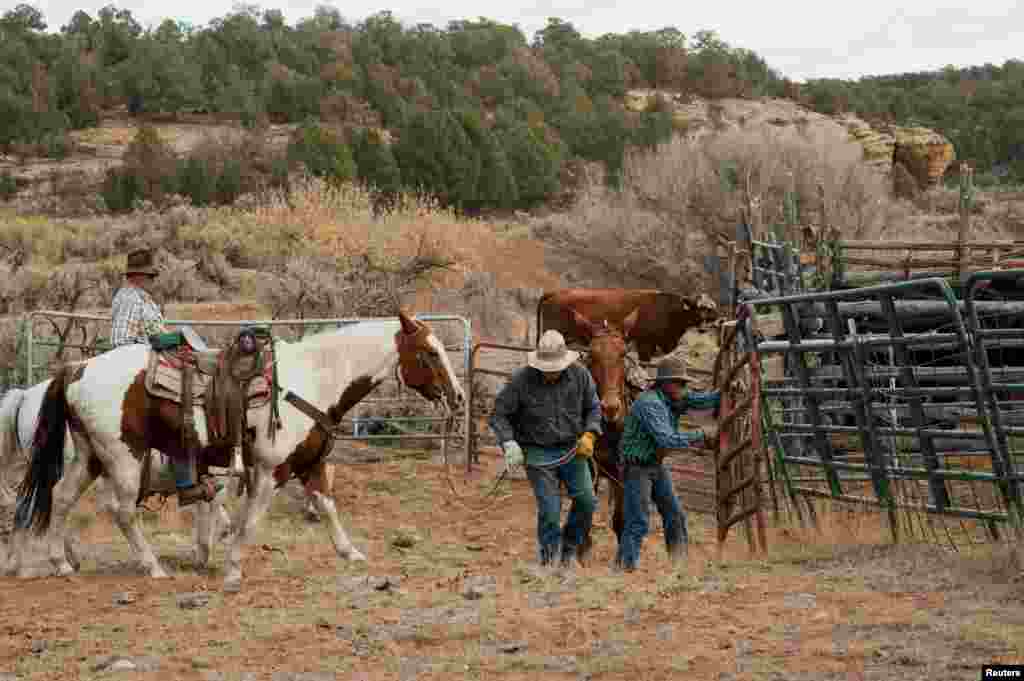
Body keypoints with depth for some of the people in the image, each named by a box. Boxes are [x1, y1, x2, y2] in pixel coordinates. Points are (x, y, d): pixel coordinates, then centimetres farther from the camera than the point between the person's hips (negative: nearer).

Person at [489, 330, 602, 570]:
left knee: (586, 500, -7)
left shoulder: (580, 375, -6)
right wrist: (509, 444, -19)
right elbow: (499, 415, -6)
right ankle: (550, 558, 14)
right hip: (538, 453, -3)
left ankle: (570, 547, 19)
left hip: (572, 449, 3)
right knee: (549, 509, -8)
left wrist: (589, 435, -7)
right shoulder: (522, 380, -15)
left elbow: (593, 408, 9)